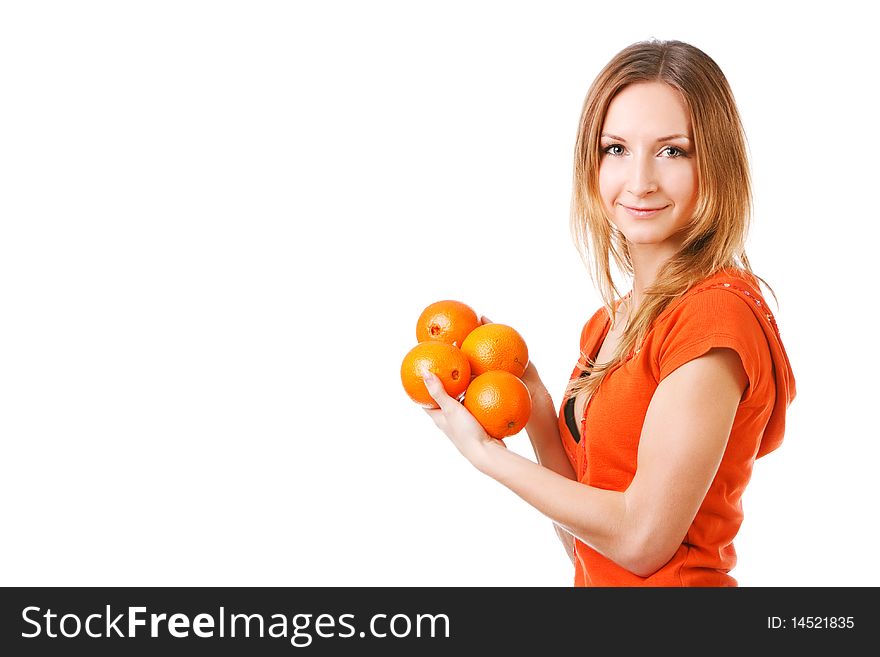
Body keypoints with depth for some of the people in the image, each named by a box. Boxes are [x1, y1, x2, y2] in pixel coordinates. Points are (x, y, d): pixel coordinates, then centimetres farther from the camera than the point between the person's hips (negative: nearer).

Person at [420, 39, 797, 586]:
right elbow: (583, 540, 4)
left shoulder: (716, 311, -20)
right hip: (597, 579, 7)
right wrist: (534, 405, -9)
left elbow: (642, 538, -22)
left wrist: (485, 452, -13)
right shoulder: (617, 316, 4)